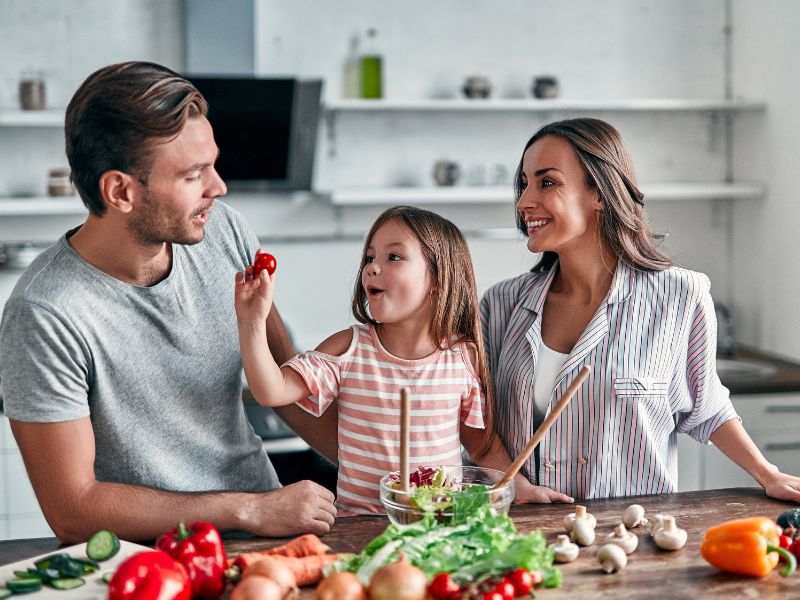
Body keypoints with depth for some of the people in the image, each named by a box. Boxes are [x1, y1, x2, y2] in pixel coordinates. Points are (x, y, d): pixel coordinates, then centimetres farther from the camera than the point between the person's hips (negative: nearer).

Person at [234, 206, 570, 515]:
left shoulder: (464, 356, -1)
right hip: (359, 522, 0)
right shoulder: (349, 349, -3)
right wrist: (253, 323, -22)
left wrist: (522, 488, -2)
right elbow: (272, 391, -12)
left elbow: (483, 444, 11)